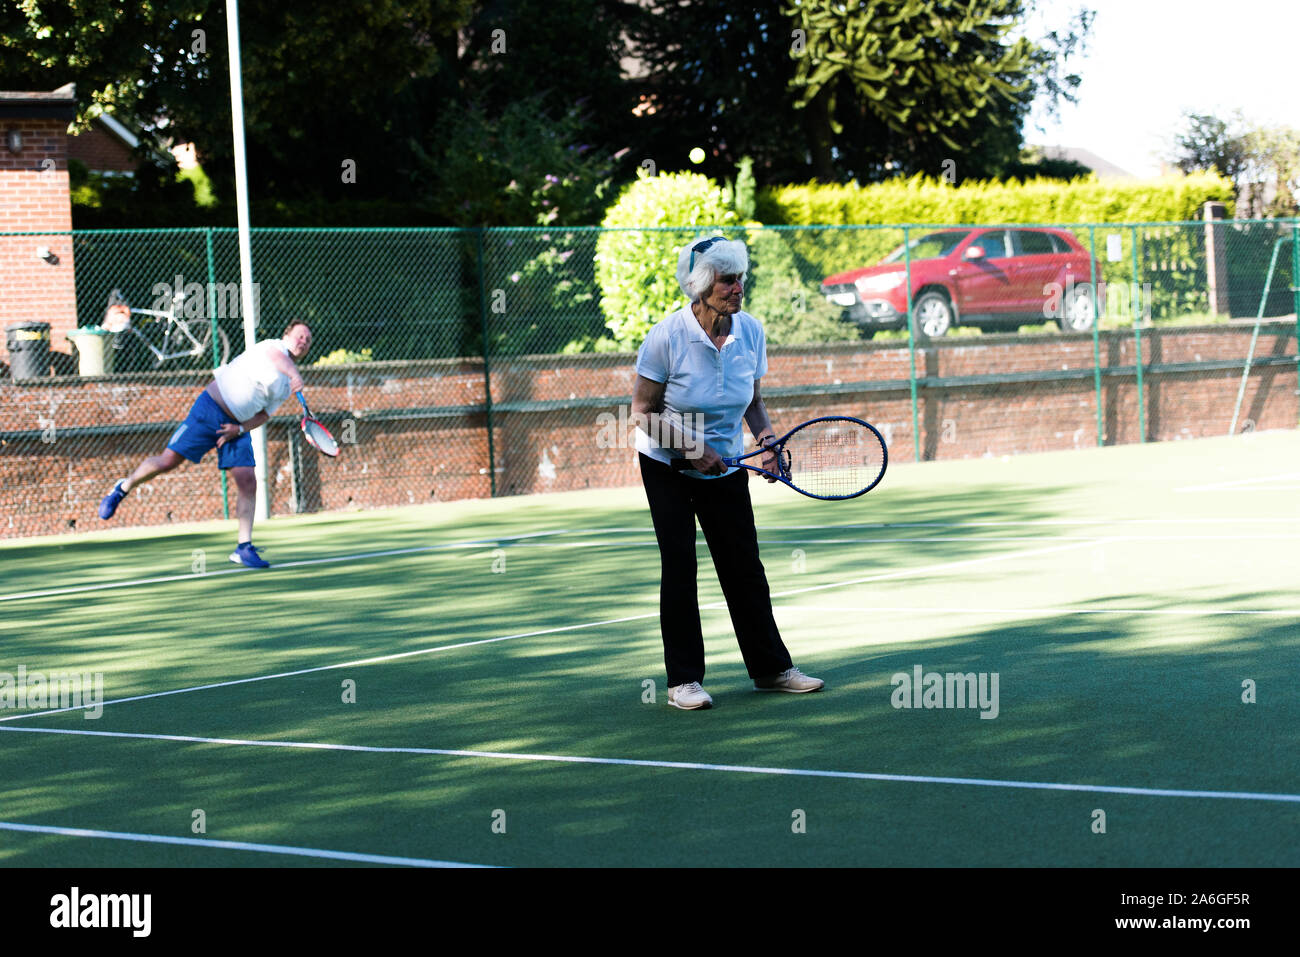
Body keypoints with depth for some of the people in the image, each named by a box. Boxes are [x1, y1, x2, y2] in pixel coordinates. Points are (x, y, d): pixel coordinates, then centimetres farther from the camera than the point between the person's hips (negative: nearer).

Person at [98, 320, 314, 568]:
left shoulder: (287, 388, 16)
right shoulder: (273, 346, -4)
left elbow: (264, 414, 15)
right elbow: (278, 358, -29)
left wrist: (240, 429, -4)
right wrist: (295, 375, -51)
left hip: (237, 426, 7)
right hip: (210, 410, -6)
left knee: (248, 484, -8)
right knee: (167, 461, -9)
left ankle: (244, 548, -3)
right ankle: (122, 489, 17)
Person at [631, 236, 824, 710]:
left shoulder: (750, 331, -8)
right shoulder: (667, 336, -21)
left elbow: (752, 400, 5)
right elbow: (643, 411, -15)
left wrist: (765, 434, -14)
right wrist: (691, 448, -24)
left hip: (725, 467, 4)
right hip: (666, 465, -4)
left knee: (745, 566, 4)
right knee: (679, 565, -4)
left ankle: (770, 667, 15)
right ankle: (683, 680, 3)